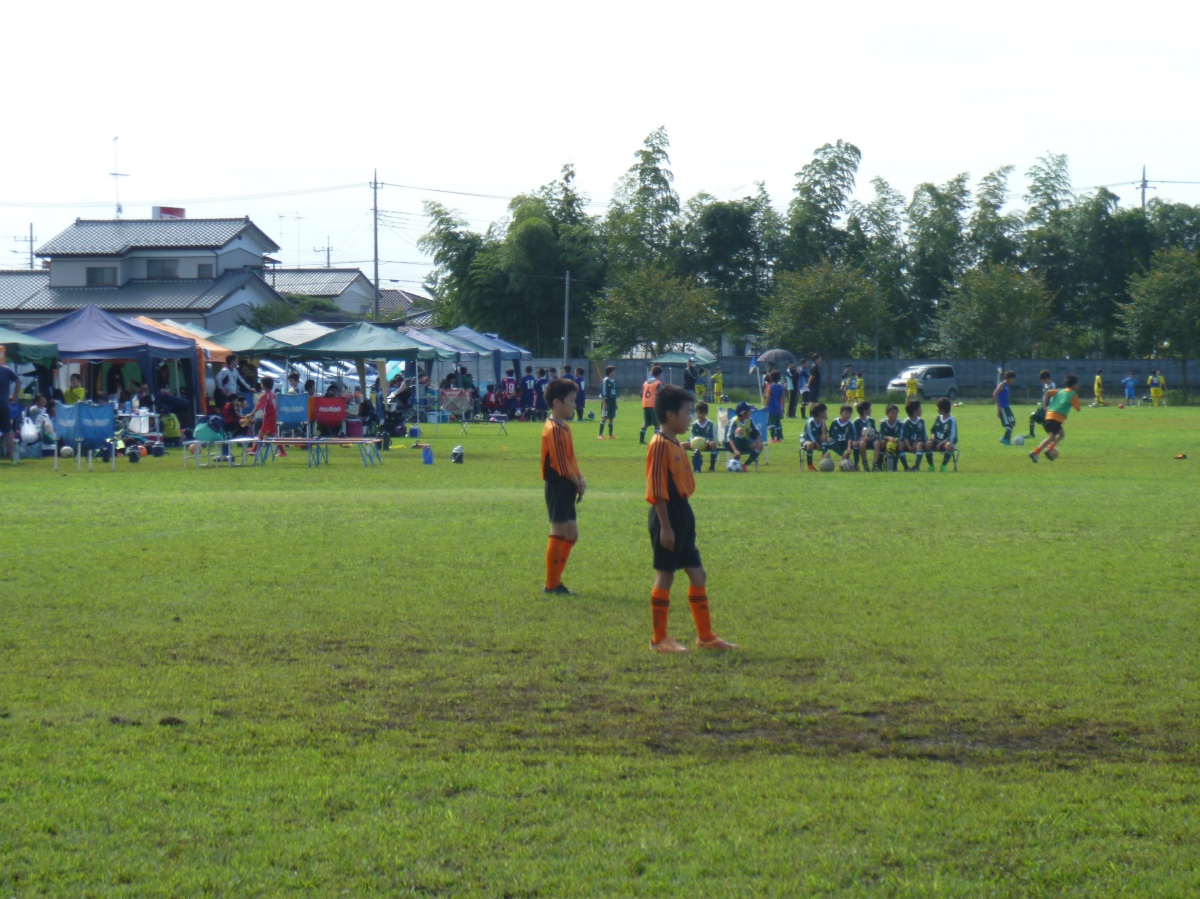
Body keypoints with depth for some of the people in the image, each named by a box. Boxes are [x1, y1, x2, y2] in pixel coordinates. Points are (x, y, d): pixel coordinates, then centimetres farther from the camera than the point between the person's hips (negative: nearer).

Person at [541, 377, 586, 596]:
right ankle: (551, 584, -1)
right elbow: (561, 463, -18)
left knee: (571, 534, 12)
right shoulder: (554, 429, -15)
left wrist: (579, 479, 5)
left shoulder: (564, 427, 15)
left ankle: (556, 580, 17)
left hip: (566, 487, 10)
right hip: (558, 486, -10)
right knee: (559, 532, -6)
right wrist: (578, 484, -11)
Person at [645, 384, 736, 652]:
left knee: (698, 575, 11)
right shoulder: (660, 445, -15)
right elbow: (656, 489, -19)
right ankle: (659, 639, 4)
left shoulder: (675, 445, 15)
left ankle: (705, 636, 17)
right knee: (665, 575, -3)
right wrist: (665, 526, -20)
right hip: (669, 514, -10)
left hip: (682, 513, 10)